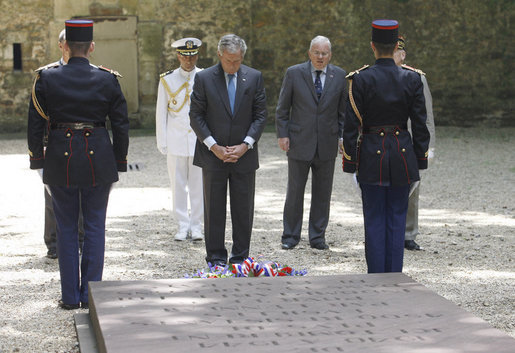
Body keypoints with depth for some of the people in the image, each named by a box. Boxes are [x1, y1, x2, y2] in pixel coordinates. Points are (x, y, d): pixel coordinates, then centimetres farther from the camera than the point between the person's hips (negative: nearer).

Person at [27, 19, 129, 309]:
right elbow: (121, 125, 1)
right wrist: (120, 161, 10)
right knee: (95, 226, 7)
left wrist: (37, 158, 10)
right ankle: (91, 294, 9)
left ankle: (70, 296, 11)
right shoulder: (107, 79, -2)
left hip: (61, 159, 0)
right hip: (98, 160, 0)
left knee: (66, 228, 8)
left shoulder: (46, 79, -3)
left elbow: (35, 124, 0)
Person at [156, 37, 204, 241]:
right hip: (176, 142, 0)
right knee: (178, 186, 3)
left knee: (198, 186, 3)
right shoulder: (167, 80, 3)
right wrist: (162, 143, 3)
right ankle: (183, 226, 12)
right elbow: (161, 113, 6)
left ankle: (196, 226, 14)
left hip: (200, 140, 0)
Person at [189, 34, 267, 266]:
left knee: (243, 210, 5)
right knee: (214, 209, 4)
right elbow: (196, 116, -3)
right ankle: (216, 257, 13)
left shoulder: (254, 77, 2)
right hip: (213, 154, -1)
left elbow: (260, 115, 3)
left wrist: (246, 144, -9)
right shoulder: (204, 78, -3)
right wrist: (214, 147, -11)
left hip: (244, 154, 2)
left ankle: (240, 257, 15)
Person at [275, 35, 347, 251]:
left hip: (327, 143, 2)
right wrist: (282, 134, -5)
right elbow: (282, 108, 2)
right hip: (299, 142, -2)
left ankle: (318, 237, 17)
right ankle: (290, 236, 14)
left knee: (323, 193, 7)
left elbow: (344, 110, 10)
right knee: (294, 192, 4)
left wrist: (343, 136, 2)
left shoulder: (340, 76, 5)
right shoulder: (294, 73, 0)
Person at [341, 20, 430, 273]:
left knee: (374, 220, 5)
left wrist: (349, 161, 0)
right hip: (402, 155, 2)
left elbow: (351, 125, -7)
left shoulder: (360, 79, -8)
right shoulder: (412, 79, -3)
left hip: (372, 155, -1)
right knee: (397, 218, 8)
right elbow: (420, 124, 1)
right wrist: (420, 159, 10)